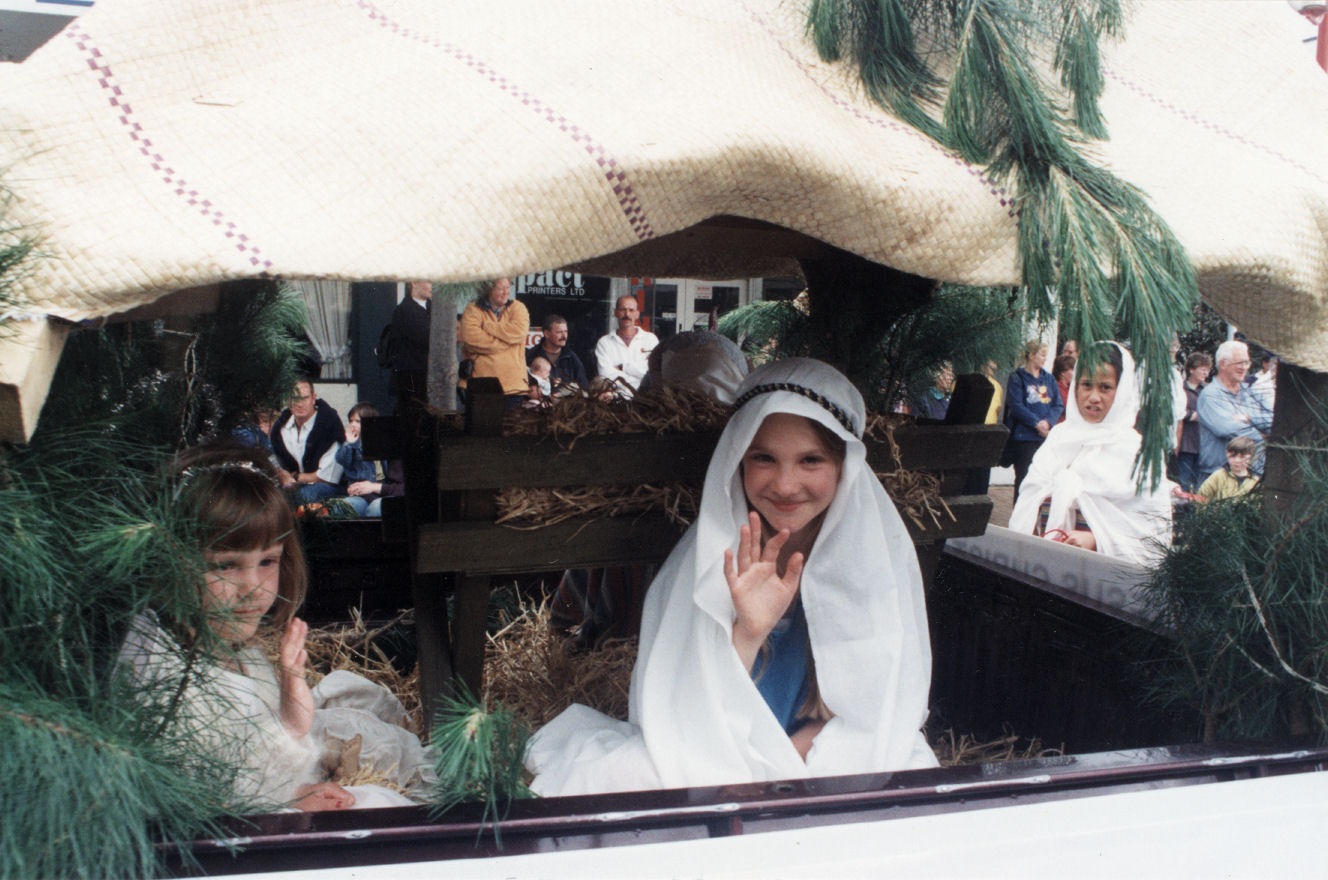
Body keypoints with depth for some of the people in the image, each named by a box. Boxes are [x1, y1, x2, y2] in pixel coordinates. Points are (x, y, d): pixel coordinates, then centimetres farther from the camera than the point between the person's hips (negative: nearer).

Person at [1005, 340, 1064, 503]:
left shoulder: (1049, 378, 13)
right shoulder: (1017, 378, -2)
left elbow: (1058, 405, 7)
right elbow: (1016, 406, -11)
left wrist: (1048, 422, -10)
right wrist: (1037, 423, -17)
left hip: (1046, 437, 5)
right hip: (1023, 437, -5)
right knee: (1023, 478, -2)